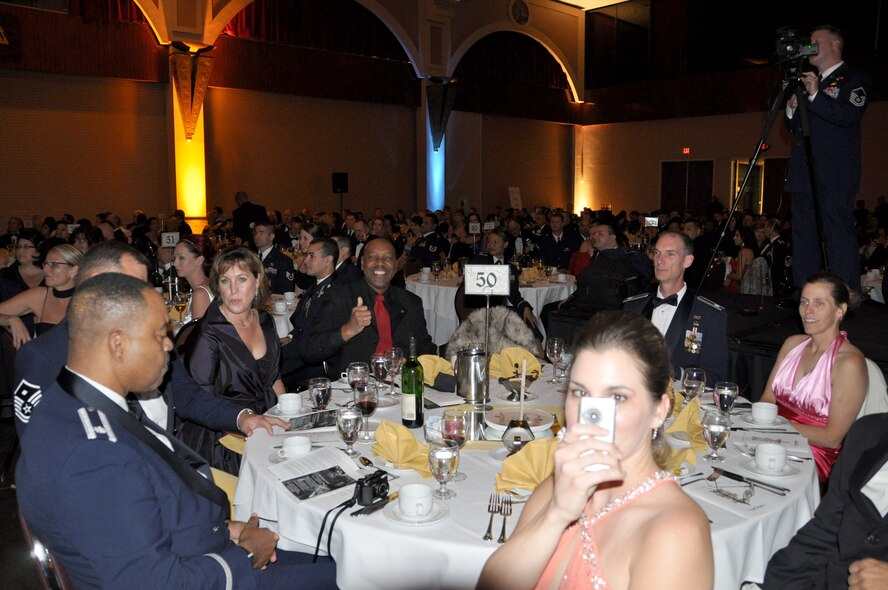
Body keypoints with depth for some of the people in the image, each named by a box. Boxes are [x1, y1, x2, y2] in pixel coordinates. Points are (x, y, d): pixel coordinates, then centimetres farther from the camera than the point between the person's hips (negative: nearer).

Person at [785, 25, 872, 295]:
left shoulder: (855, 79, 3)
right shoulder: (807, 82, 23)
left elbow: (849, 115, -14)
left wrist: (816, 96, -20)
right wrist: (792, 108, 5)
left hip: (835, 176, -7)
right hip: (805, 175, 7)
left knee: (839, 233, -9)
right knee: (803, 236, 7)